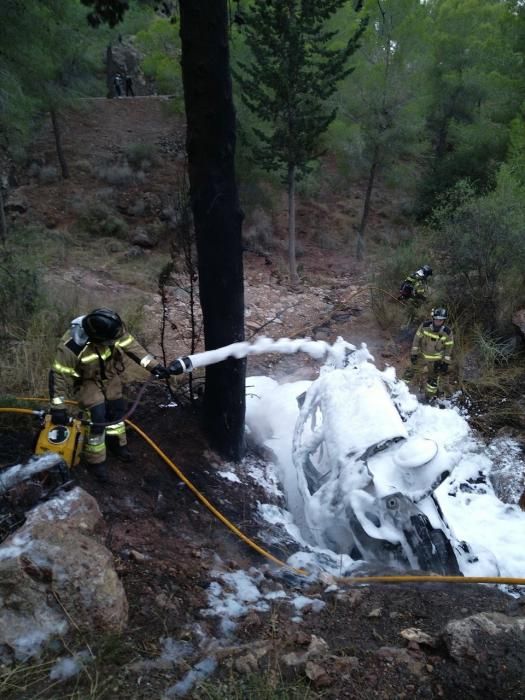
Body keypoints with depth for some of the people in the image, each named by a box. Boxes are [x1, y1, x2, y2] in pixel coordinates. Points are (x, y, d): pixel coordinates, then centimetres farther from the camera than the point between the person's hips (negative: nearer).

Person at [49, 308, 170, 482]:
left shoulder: (112, 330, -28)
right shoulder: (71, 347, -38)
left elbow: (131, 346, -15)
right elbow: (59, 375, -30)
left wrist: (153, 365, -20)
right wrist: (58, 407, -28)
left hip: (109, 375, 5)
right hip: (86, 380, -5)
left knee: (117, 407, 13)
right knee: (98, 415, -14)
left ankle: (116, 442, 40)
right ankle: (96, 460, 6)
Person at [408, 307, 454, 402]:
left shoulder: (447, 332, -21)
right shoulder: (424, 326, -21)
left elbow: (448, 347, -8)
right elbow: (417, 339, -9)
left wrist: (446, 363, -6)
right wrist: (414, 353, -7)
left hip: (436, 360, -1)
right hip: (422, 355, 1)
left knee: (433, 379, 7)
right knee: (417, 372, 21)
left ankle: (430, 397, 26)